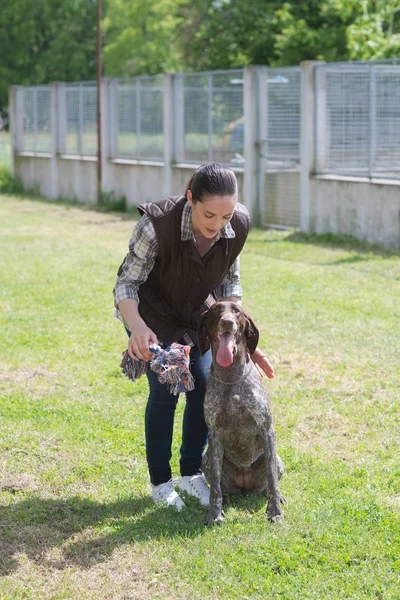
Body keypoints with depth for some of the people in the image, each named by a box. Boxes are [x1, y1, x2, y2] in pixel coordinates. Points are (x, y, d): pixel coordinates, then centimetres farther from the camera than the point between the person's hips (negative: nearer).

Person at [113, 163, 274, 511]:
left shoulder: (238, 225, -24)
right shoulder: (158, 224, -38)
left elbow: (229, 282, -6)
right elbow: (126, 284, -29)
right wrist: (137, 328, -48)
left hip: (196, 310, 4)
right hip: (151, 310, -4)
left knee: (204, 387, 0)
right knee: (165, 389, -9)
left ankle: (191, 473, 20)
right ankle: (160, 483, 8)